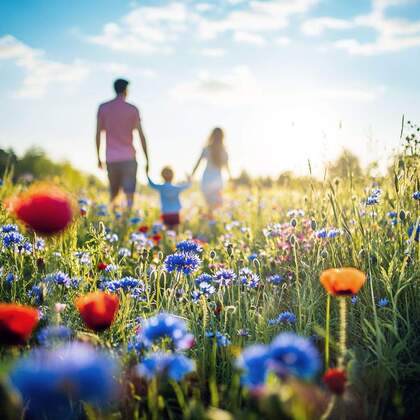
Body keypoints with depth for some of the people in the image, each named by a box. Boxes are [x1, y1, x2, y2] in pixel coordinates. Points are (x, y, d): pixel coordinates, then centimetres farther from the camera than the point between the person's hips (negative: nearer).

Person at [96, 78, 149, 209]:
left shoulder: (103, 108, 5)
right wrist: (147, 160, 3)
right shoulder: (132, 109, -1)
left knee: (113, 193, 15)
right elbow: (141, 136, -2)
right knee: (129, 194, -4)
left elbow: (98, 134, 5)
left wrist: (98, 157, 13)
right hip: (128, 158, -2)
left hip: (111, 159, 3)